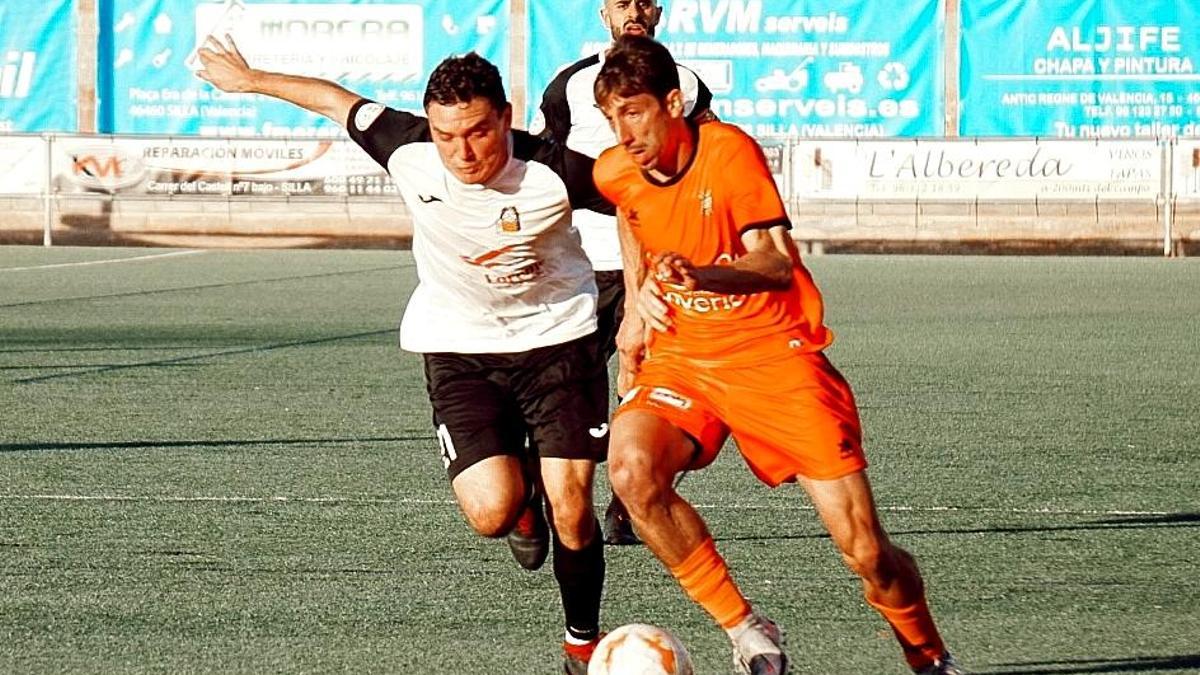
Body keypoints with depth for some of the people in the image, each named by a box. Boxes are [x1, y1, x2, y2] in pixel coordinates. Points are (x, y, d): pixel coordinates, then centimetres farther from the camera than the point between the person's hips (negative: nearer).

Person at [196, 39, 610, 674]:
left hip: (557, 339, -2)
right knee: (492, 513, -17)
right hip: (458, 349, 2)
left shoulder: (553, 173, -24)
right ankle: (524, 500, 22)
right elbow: (337, 100, 2)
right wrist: (249, 80, 15)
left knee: (571, 513, -9)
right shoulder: (408, 151, -17)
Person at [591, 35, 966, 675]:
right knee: (631, 467, -30)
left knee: (864, 549, -9)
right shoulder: (614, 173, -1)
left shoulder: (729, 151, -17)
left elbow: (777, 263, -27)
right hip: (681, 356, 4)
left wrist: (698, 273, -44)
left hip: (774, 352, -4)